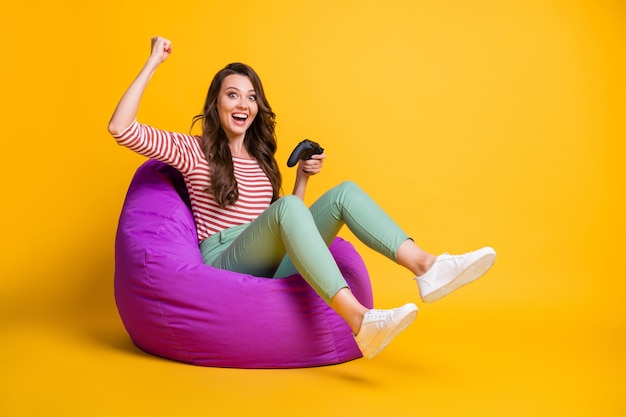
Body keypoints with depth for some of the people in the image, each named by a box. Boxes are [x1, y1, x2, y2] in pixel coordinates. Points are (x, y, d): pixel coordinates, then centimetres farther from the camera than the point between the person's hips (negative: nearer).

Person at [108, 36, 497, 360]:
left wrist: (302, 177, 11)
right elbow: (120, 128, -6)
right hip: (223, 265, -5)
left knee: (345, 192, -14)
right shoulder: (193, 151, 7)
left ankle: (426, 266, -32)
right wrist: (154, 62, -3)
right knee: (287, 208, -35)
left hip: (271, 265, 5)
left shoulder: (261, 158, 22)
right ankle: (359, 320, -49)